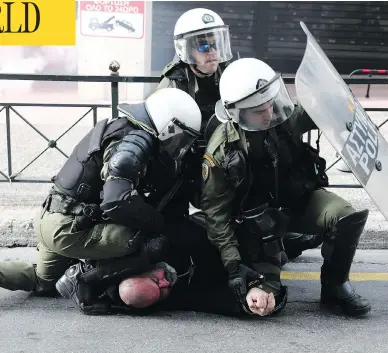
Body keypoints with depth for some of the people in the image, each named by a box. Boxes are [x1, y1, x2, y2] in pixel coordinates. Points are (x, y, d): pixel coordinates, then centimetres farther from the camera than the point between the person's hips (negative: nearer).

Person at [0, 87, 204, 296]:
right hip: (68, 229, -10)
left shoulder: (133, 133, 8)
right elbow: (119, 204, -34)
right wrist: (159, 223, -19)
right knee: (151, 244, -25)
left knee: (43, 283, 33)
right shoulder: (134, 145, -22)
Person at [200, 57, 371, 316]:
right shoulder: (220, 151, -21)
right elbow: (216, 211, -17)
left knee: (349, 217, -27)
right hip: (260, 220, -2)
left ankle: (335, 286, -1)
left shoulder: (286, 117, -15)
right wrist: (233, 262, -23)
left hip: (301, 200, 2)